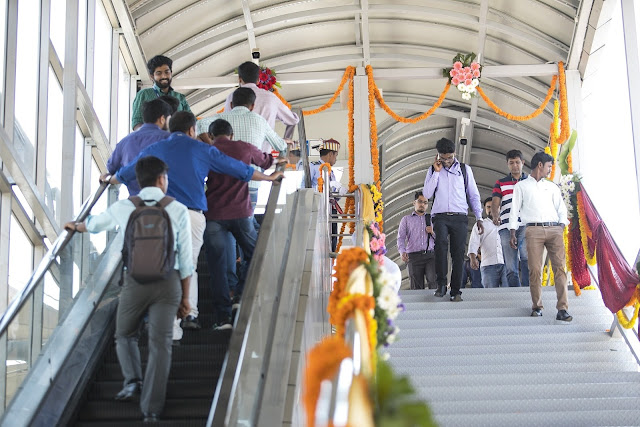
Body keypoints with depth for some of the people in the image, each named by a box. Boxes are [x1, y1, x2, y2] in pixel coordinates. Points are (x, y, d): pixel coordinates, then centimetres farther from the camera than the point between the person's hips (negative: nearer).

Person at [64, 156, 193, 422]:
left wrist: (75, 227, 50)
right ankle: (151, 408, -1)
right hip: (169, 281, 0)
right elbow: (185, 259, 3)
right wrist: (185, 297, 12)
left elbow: (94, 224, 27)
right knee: (160, 342, 1)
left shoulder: (123, 208, 6)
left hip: (135, 279, 0)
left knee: (125, 335, 22)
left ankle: (132, 381, 1)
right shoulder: (178, 210, 3)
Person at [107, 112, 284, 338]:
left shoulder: (154, 149, 14)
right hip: (193, 215, -1)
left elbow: (126, 173, 27)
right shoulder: (202, 150, 10)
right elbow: (239, 169, 13)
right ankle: (190, 313, 3)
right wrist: (268, 177, 26)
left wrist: (110, 180, 49)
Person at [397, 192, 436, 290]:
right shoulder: (406, 219, 19)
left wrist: (433, 232, 1)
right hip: (414, 256, 0)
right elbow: (401, 238, 7)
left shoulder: (431, 219, 24)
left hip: (430, 255, 0)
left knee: (433, 281, -23)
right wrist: (402, 252, -13)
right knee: (417, 287, -5)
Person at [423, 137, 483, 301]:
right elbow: (427, 194, 0)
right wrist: (437, 172, -2)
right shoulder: (433, 170, 13)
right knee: (441, 243, -27)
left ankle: (456, 291, 1)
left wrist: (478, 217, 5)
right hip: (440, 216, -1)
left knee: (458, 253, -5)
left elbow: (474, 195, 14)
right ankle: (441, 284, -24)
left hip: (459, 217, 1)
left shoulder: (465, 169, 13)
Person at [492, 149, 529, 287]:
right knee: (510, 266, -2)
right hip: (506, 227, 1)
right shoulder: (500, 183, 19)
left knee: (527, 259, -22)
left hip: (525, 225, -1)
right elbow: (495, 204, 8)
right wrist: (495, 216, -15)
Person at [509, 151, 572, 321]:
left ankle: (562, 309, -15)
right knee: (535, 269, -9)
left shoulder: (552, 187, 24)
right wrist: (513, 233, 1)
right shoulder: (521, 186, 16)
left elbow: (561, 209, 18)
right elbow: (514, 210, 11)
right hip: (534, 229, -2)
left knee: (560, 267, -10)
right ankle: (537, 306, 3)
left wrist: (562, 226, 0)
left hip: (555, 229, 2)